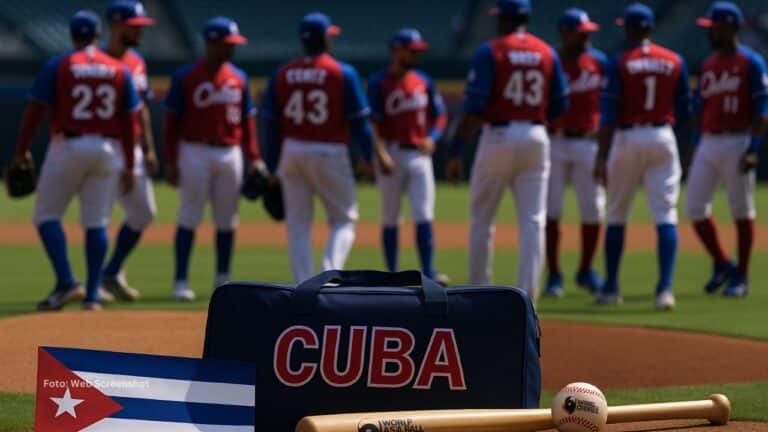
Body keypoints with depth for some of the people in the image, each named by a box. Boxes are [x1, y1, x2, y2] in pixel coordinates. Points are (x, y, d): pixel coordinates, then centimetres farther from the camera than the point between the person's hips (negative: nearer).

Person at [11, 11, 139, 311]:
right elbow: (129, 121, 5)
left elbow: (35, 110, -6)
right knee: (97, 223, 7)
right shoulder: (120, 70, 6)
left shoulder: (57, 66, -3)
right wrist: (128, 166, 9)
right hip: (108, 149, 3)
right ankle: (92, 295, 5)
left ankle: (66, 282, -10)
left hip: (67, 147, -3)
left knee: (47, 215, 6)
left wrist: (21, 151, 0)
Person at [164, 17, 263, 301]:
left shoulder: (239, 78, 10)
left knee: (227, 220, 8)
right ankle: (181, 282, -2)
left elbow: (247, 120, 14)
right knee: (189, 218, -5)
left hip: (230, 154, 5)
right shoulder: (186, 77, -4)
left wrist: (254, 158, 6)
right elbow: (171, 121, -4)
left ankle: (223, 280, 18)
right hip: (196, 152, -5)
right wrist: (170, 162, -9)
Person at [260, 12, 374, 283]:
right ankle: (331, 275, -14)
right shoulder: (343, 73, -5)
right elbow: (359, 120, -5)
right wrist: (366, 158, 4)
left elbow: (271, 124, 6)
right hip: (330, 154, -3)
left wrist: (272, 167, 13)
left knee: (298, 224, 10)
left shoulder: (282, 75, 4)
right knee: (344, 219, 8)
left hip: (291, 152, 3)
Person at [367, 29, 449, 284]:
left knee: (424, 216, -6)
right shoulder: (379, 82, -4)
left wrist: (432, 138, -3)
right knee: (390, 218, 4)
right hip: (391, 154, -3)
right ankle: (392, 275, 10)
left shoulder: (423, 81, 11)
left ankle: (429, 274, -9)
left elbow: (439, 115, 16)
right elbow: (372, 122, -10)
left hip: (419, 155, 3)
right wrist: (381, 155, -22)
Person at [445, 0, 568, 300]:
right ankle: (527, 295, -5)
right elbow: (560, 107, 8)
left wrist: (456, 152, -10)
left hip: (498, 137, -3)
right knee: (533, 220, 2)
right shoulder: (548, 53, 6)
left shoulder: (489, 52, -6)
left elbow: (474, 109, -12)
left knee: (482, 218, 9)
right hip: (536, 138, 3)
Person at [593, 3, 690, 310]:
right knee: (666, 214, -2)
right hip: (663, 138, 2)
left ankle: (611, 288, 16)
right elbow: (683, 112, 8)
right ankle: (665, 288, -14)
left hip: (627, 138, -2)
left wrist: (602, 156, -12)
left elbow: (609, 114, -10)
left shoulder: (619, 63, -5)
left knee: (616, 215, 11)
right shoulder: (675, 62, 4)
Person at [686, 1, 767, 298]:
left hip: (737, 143, -7)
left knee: (741, 211, 1)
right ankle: (721, 265, 16)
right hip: (708, 144, 7)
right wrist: (696, 147, 13)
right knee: (695, 207, 0)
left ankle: (740, 277, 9)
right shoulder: (708, 65, 13)